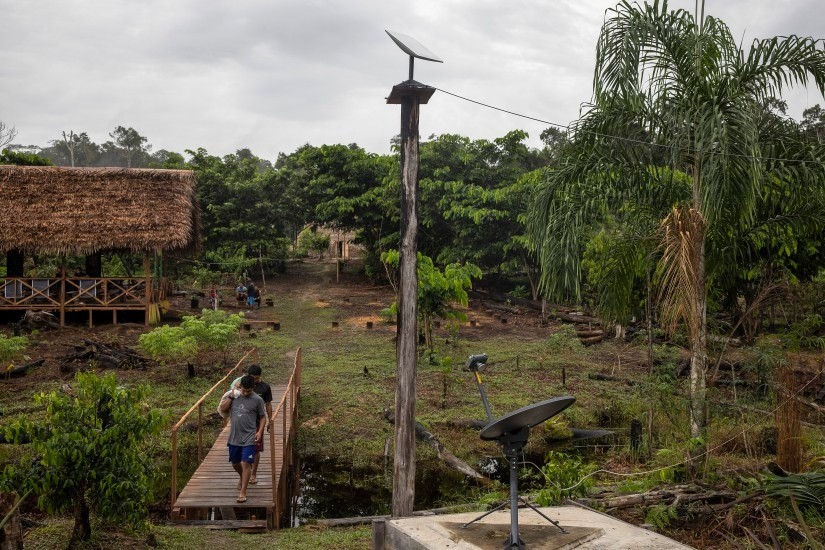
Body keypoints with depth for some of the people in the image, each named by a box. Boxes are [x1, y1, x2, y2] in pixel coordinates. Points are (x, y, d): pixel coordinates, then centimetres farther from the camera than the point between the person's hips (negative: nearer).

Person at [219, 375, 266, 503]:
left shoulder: (257, 400, -7)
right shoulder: (233, 395, 0)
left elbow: (263, 417, 0)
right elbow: (222, 409, -1)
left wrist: (260, 431, -12)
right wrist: (230, 397, -12)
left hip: (249, 438, -4)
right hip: (234, 437, 4)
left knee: (245, 463, -11)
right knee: (235, 463, 18)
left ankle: (242, 492, -4)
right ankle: (242, 478, 48)